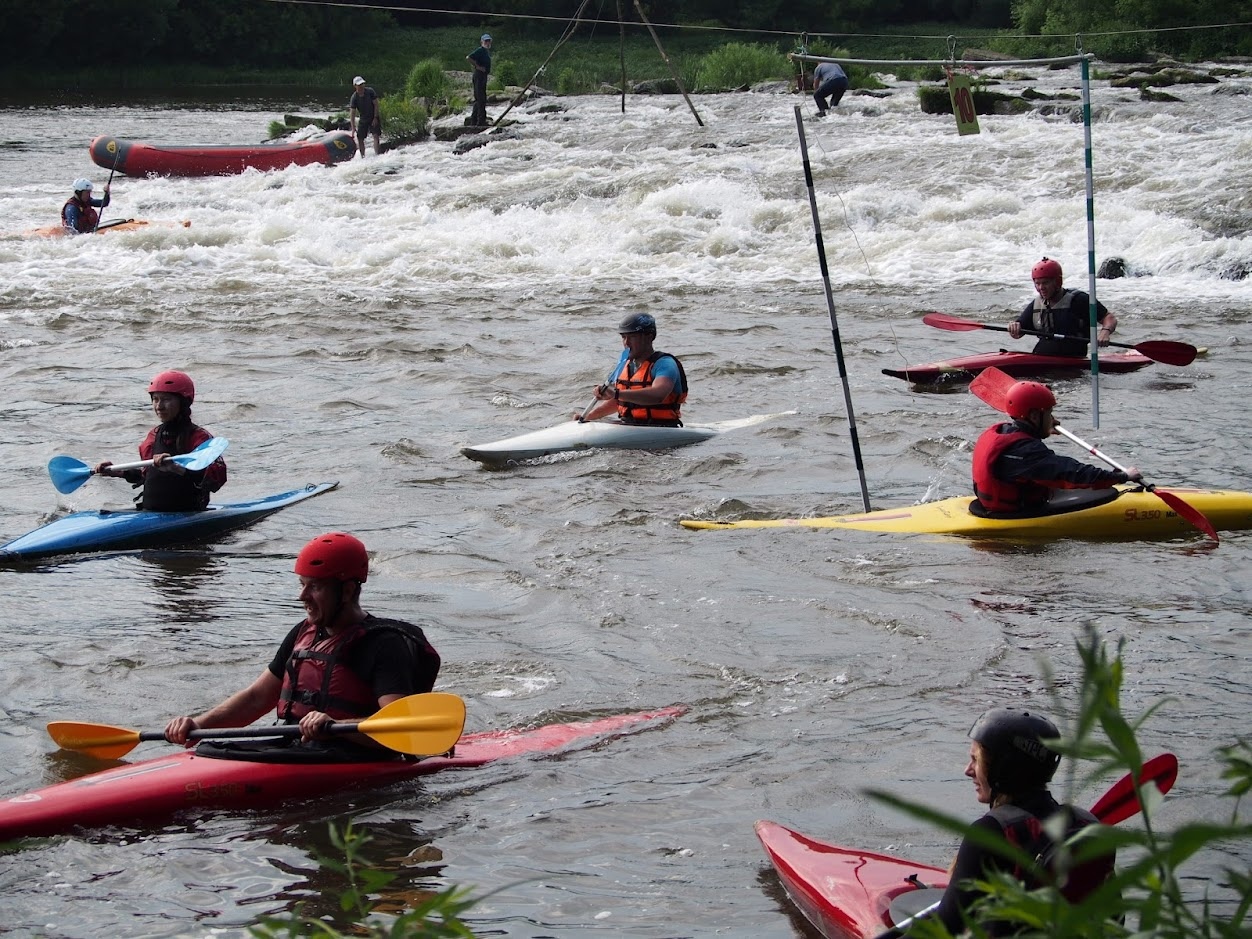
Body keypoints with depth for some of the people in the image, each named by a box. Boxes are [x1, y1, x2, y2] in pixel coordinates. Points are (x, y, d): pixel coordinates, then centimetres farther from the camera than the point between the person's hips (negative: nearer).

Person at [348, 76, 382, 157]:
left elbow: (376, 105, -9)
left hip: (374, 117, -2)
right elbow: (352, 113, -18)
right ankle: (362, 156, 9)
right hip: (363, 119, 2)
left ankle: (376, 155, -19)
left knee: (375, 135, -15)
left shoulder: (370, 91, -16)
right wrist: (353, 128, -25)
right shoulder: (354, 98, -16)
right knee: (360, 138, -1)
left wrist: (375, 118, -14)